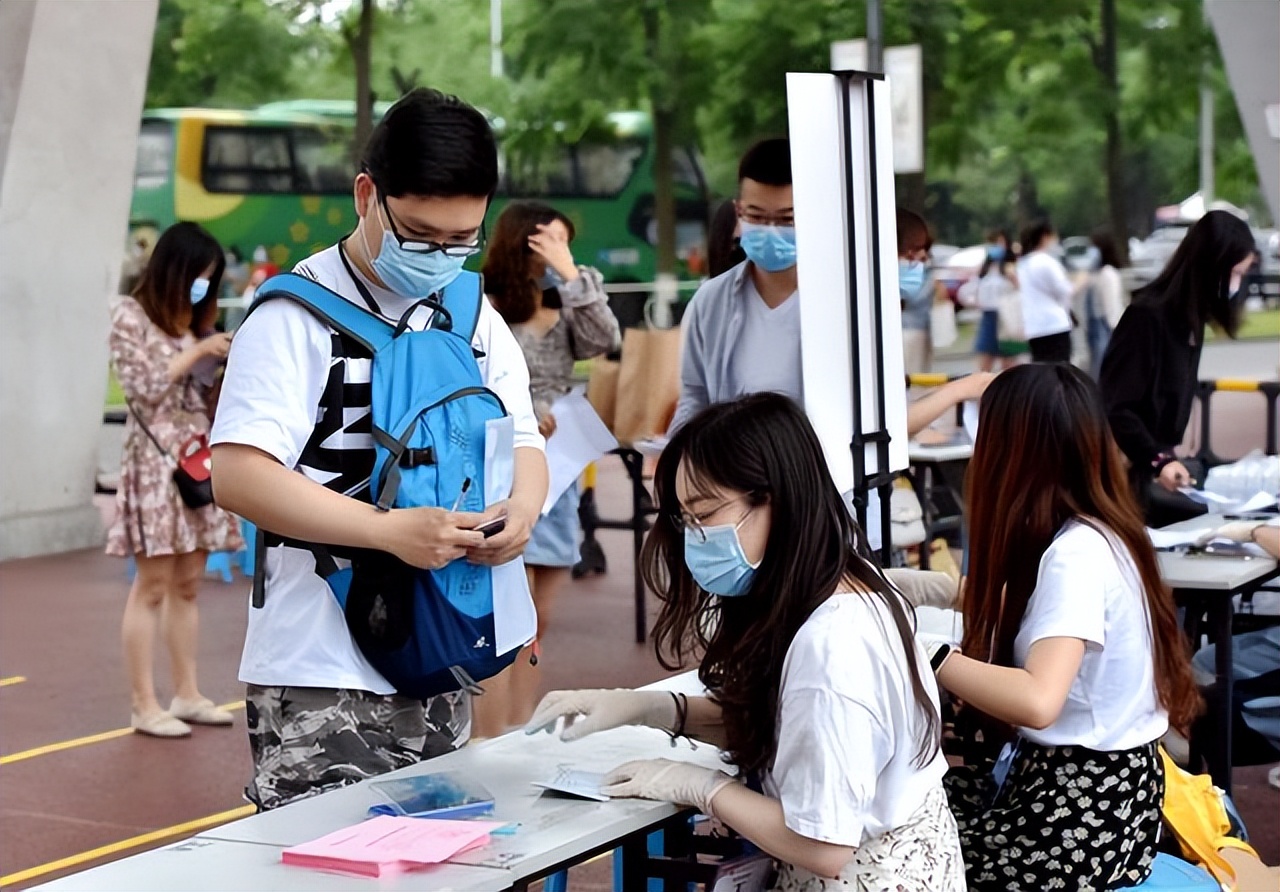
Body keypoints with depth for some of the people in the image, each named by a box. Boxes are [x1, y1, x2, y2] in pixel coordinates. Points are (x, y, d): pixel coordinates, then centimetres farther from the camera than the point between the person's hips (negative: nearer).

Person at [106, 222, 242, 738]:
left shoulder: (187, 320, 16)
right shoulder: (130, 314, -4)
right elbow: (144, 387, -13)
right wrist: (195, 353, -10)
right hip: (156, 460, -7)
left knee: (187, 584, 9)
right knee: (152, 586, -7)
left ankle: (187, 694, 14)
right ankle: (145, 706, -4)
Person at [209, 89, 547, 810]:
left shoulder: (474, 316, 12)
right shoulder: (298, 315, -9)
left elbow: (521, 443, 14)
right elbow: (239, 476, -18)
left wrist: (521, 508, -10)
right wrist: (390, 530, -26)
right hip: (321, 674, -6)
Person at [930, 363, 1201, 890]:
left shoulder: (1075, 554, -22)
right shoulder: (1099, 532, 5)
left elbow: (1038, 700, -33)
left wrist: (934, 660, -22)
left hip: (1082, 818, -9)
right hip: (1107, 787, 9)